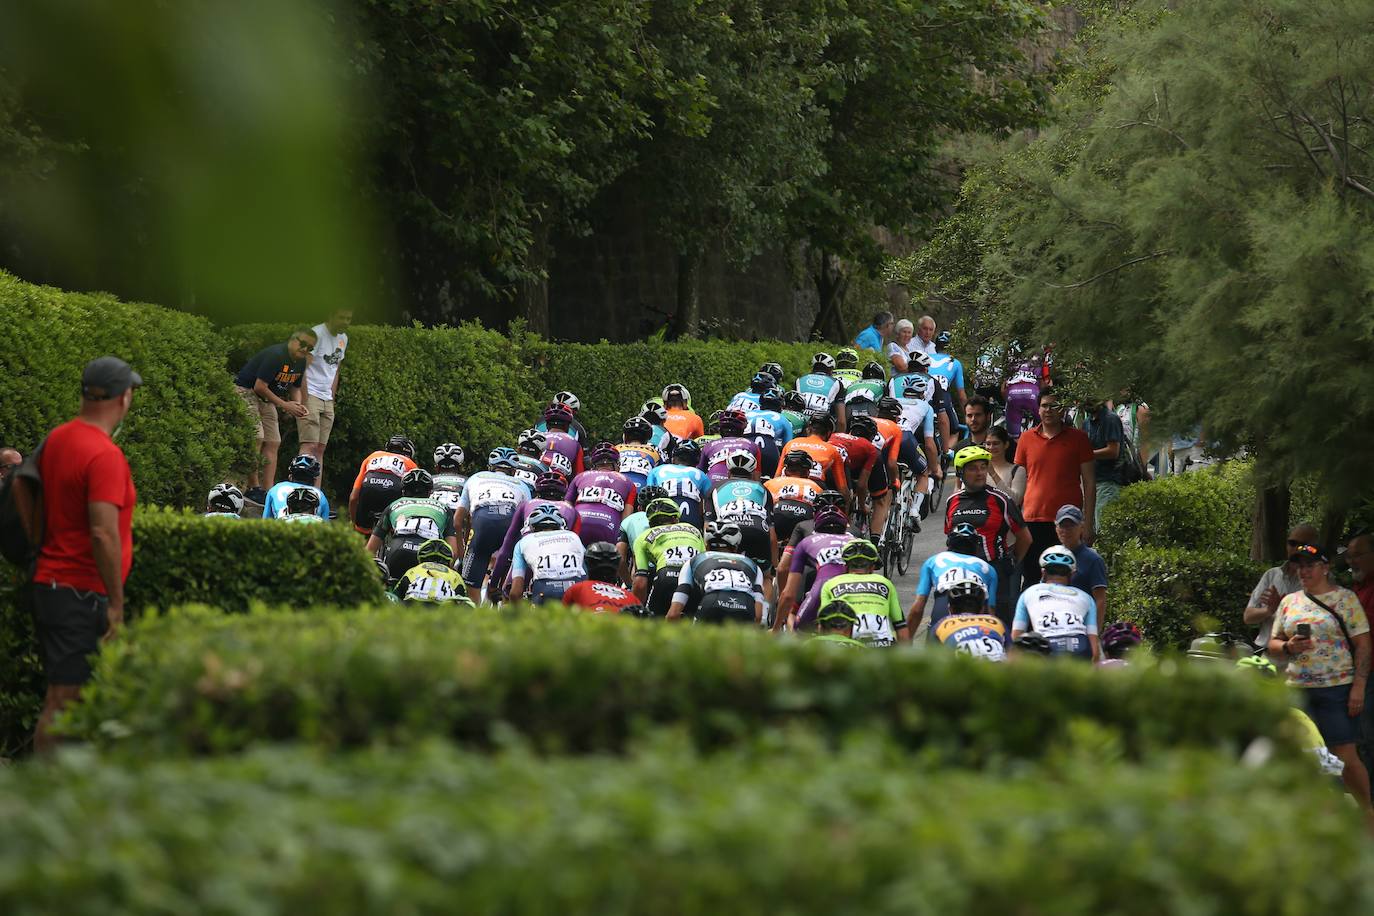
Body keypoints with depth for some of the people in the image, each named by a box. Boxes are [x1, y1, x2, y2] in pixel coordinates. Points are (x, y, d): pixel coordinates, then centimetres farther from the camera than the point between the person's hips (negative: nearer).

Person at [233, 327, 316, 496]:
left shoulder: (301, 363, 3)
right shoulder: (275, 355, -25)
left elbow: (295, 388, 17)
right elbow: (259, 387, -26)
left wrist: (298, 405, -6)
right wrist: (285, 405, -23)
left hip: (266, 399, 9)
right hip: (245, 392, -9)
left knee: (273, 443, 1)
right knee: (256, 438, -20)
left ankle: (268, 491, -1)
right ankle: (253, 488, -17)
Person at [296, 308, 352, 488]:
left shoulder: (343, 339, 13)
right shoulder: (317, 334, -13)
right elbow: (302, 368, -16)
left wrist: (333, 397, 18)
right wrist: (304, 400, -20)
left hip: (327, 400, 8)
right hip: (310, 395, -8)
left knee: (320, 449, 6)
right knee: (309, 445, -17)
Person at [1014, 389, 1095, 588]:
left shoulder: (1078, 438, 4)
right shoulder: (1027, 439, 10)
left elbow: (1089, 483, 4)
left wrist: (1088, 523, -3)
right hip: (1033, 520, 2)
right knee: (1032, 580, 3)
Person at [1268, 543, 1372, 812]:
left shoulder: (1345, 598, 0)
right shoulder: (1289, 602, 14)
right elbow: (1273, 643, 17)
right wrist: (1288, 647, -7)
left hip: (1337, 689, -5)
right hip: (1297, 689, 5)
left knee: (1346, 757, -8)